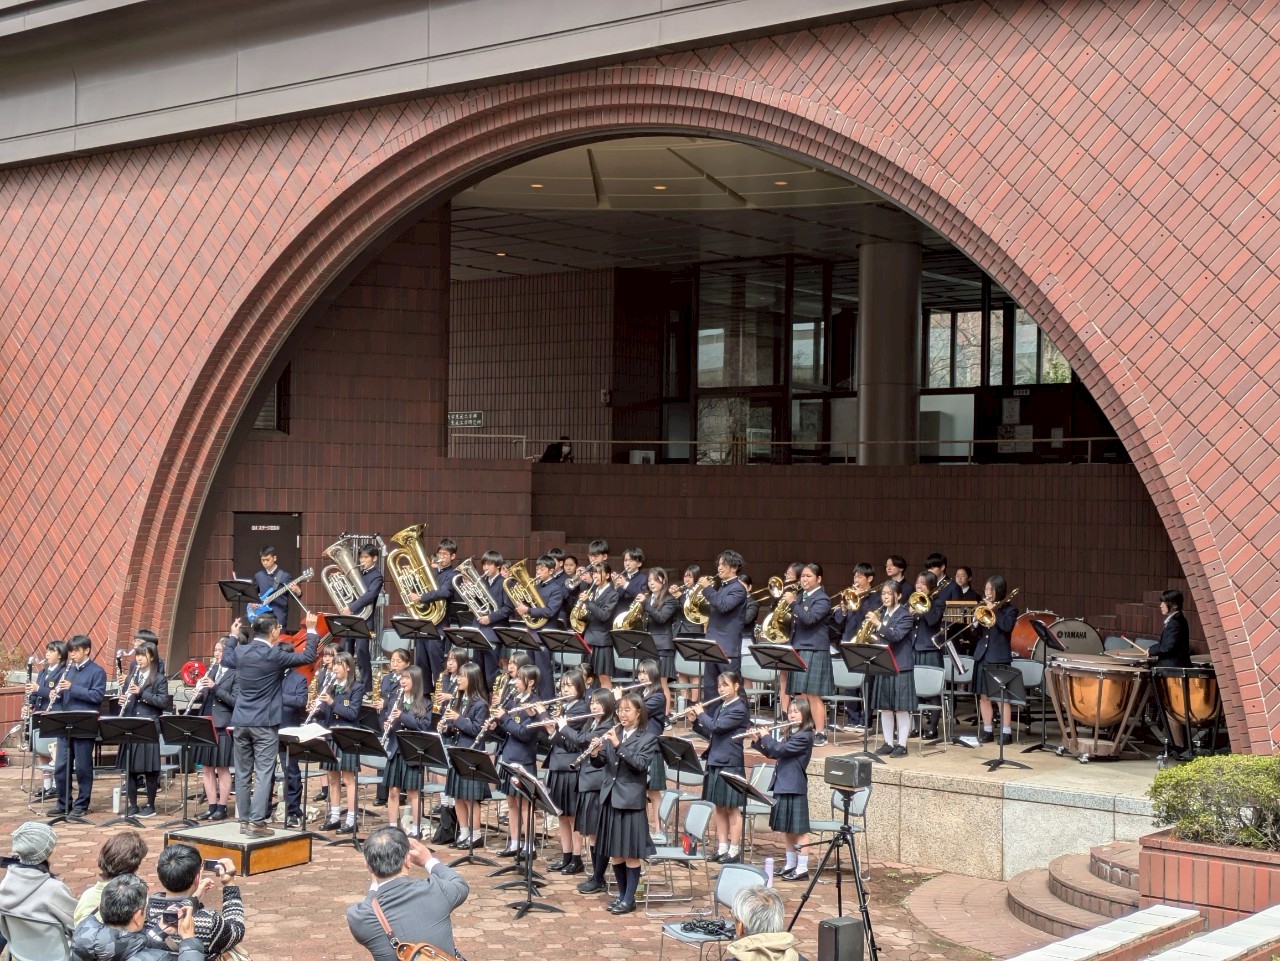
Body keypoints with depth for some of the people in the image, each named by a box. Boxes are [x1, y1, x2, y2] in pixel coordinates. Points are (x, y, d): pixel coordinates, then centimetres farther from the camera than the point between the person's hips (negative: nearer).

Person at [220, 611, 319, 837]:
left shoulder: (240, 651, 3)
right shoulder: (275, 655, -13)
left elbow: (226, 658, 26)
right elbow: (308, 657, -5)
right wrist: (311, 630, 5)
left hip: (241, 721, 6)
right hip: (265, 723, -6)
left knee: (242, 773, 10)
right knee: (263, 773, -4)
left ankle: (244, 820, 15)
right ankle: (256, 823, -9)